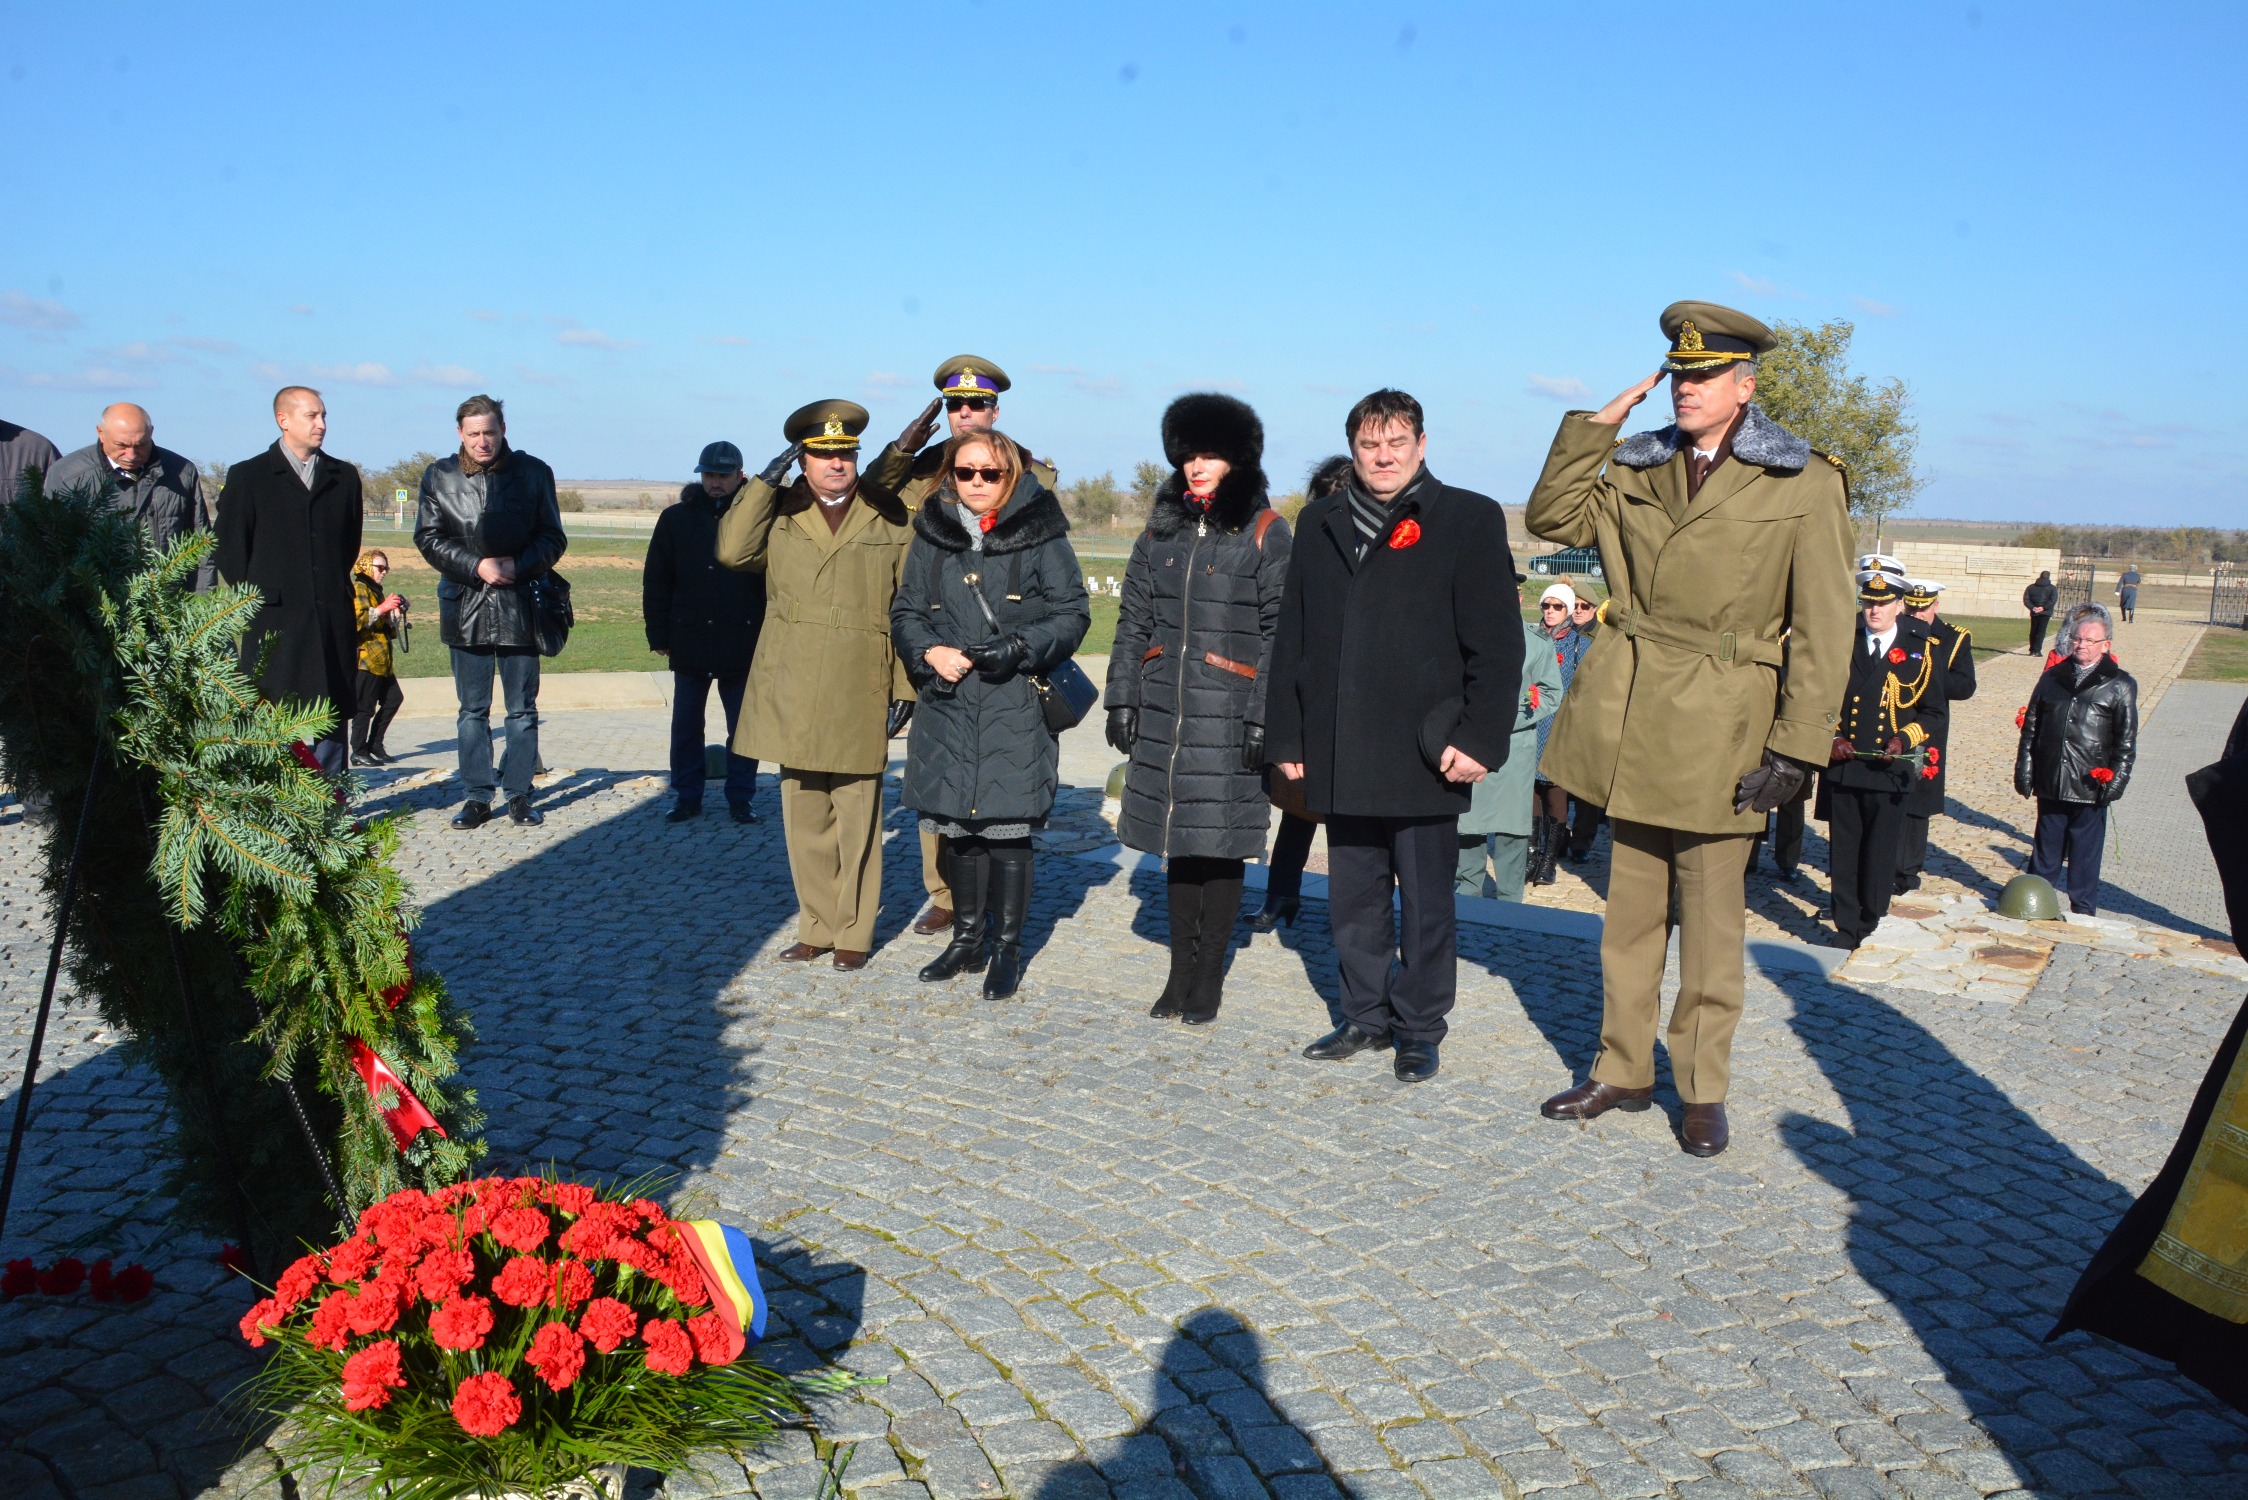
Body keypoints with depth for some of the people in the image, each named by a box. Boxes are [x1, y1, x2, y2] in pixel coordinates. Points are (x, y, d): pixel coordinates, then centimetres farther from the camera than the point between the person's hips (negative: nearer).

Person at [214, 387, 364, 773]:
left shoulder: (344, 477, 12)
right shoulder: (248, 477, 3)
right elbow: (228, 551, 5)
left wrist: (334, 590, 14)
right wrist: (259, 596, 4)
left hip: (334, 622, 3)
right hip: (276, 623, -3)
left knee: (332, 722, 4)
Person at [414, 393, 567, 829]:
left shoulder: (533, 472, 1)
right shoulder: (439, 476, 3)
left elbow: (553, 538, 2)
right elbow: (428, 538, 1)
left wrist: (518, 566, -14)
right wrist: (477, 566, -12)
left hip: (519, 604, -1)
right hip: (465, 604, 1)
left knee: (522, 708, 5)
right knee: (472, 709, 7)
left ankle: (519, 795, 14)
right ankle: (476, 798, 13)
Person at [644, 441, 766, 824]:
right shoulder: (676, 519, 5)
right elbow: (656, 583, 7)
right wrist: (658, 635, 2)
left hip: (743, 645, -2)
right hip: (690, 642, 2)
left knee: (743, 727, 6)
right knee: (685, 726, 8)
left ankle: (740, 797, 16)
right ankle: (686, 796, 19)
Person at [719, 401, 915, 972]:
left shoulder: (890, 518, 5)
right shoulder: (779, 511, 10)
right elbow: (733, 550, -9)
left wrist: (905, 686, -2)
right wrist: (768, 478, -8)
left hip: (858, 699, -2)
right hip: (792, 696, 2)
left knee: (857, 820, 1)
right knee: (804, 819, 9)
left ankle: (853, 934, 13)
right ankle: (816, 927, 22)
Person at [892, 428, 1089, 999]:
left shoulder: (1041, 534, 1)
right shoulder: (932, 535, 10)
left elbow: (1072, 613, -2)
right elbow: (905, 611, 13)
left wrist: (1018, 647, -16)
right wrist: (929, 652, -7)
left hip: (1016, 708, -3)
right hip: (948, 705, 4)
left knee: (1007, 829, -2)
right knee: (958, 828, 10)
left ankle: (1007, 947, 12)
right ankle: (966, 937, 26)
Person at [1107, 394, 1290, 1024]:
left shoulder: (1266, 533, -3)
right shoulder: (1161, 529, 10)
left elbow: (1279, 632, -7)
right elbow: (1133, 621, 13)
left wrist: (1265, 715, -12)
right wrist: (1123, 698, 7)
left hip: (1227, 717, -4)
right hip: (1165, 714, 4)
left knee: (1221, 848, 2)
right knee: (1177, 843, 11)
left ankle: (1209, 978, 14)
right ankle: (1181, 973, 22)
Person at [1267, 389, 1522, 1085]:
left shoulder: (1468, 520, 0)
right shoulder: (1320, 524, 13)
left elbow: (1498, 646, -4)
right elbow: (1291, 640, 14)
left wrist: (1479, 739, -12)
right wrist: (1287, 737, 9)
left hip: (1424, 757, -4)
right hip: (1341, 759, 4)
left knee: (1425, 904, 5)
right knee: (1353, 899, 12)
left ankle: (1419, 1029, 18)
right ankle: (1365, 1017, 27)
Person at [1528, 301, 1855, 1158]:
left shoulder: (1805, 486, -4)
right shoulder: (1635, 469, 10)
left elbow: (1824, 630, -6)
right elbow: (1552, 517, 9)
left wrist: (1797, 747, -11)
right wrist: (1597, 423, 2)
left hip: (1719, 729, -4)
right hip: (1629, 718, 4)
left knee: (1711, 919, 4)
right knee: (1630, 908, 12)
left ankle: (1703, 1090, 18)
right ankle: (1622, 1069, 25)